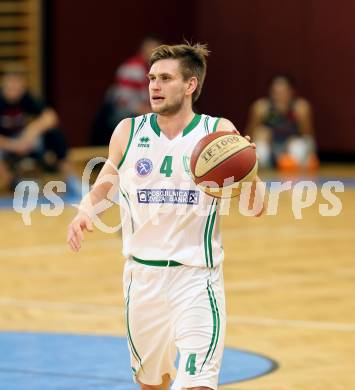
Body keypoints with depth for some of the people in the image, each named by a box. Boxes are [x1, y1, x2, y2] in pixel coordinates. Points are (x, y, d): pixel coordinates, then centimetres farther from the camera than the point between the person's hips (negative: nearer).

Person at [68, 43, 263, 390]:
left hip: (197, 278, -3)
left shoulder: (218, 132, -5)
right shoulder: (129, 132, 1)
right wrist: (85, 212, -9)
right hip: (143, 274, 3)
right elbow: (102, 188, 13)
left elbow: (255, 207, -5)